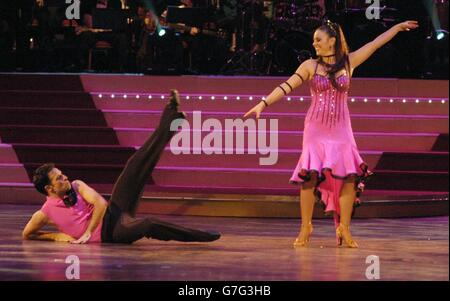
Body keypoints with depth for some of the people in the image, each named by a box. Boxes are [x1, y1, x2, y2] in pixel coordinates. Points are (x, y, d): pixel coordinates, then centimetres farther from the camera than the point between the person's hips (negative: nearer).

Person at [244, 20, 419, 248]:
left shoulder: (348, 62, 5)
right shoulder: (310, 66, 2)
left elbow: (376, 43, 10)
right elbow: (286, 87, -4)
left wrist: (399, 27, 15)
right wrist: (263, 104, -13)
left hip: (341, 129, 1)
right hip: (315, 128, -1)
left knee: (350, 176, -7)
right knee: (310, 175, -11)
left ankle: (344, 229, 3)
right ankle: (305, 227, 0)